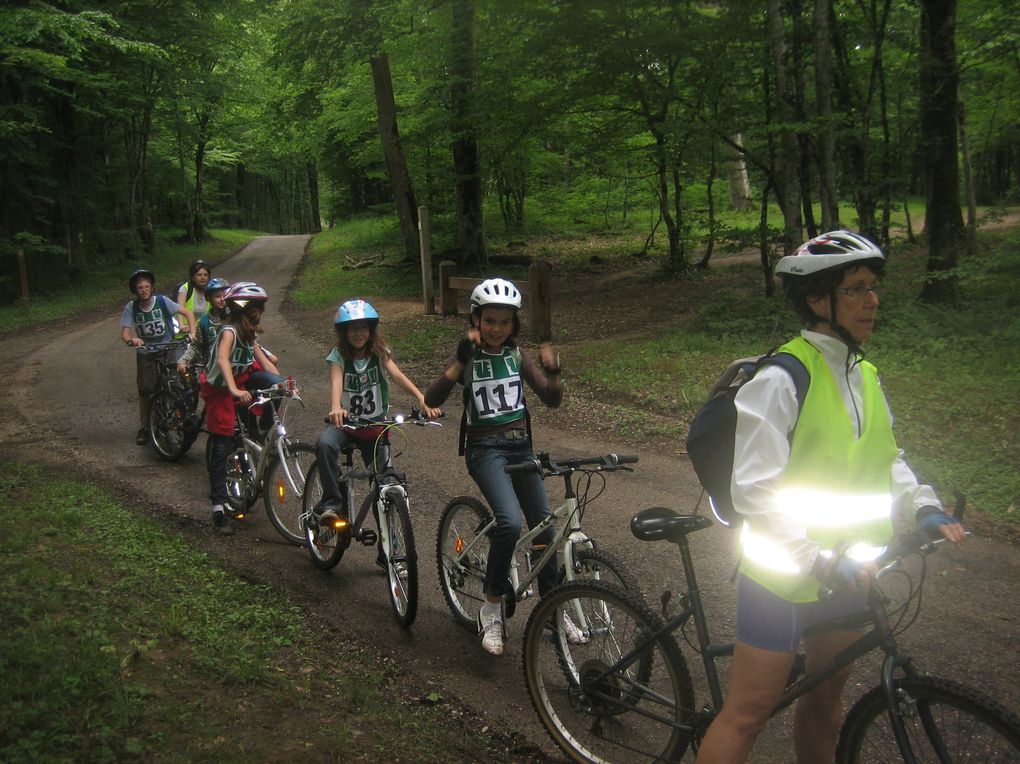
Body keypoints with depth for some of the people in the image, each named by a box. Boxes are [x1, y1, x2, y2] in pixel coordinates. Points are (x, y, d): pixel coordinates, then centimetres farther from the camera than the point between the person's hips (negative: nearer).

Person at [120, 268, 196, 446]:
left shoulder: (162, 301, -13)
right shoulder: (131, 308, -9)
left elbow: (188, 313, -12)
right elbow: (124, 332, -13)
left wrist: (193, 334, -26)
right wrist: (131, 340, -36)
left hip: (167, 349, -1)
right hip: (145, 352, 1)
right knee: (145, 390, -2)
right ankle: (144, 428, 13)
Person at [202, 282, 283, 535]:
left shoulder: (249, 334, 1)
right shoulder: (229, 331, -24)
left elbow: (265, 363, -1)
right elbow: (222, 359, -42)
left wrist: (282, 383, -16)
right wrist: (235, 390, -56)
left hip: (240, 380, 7)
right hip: (219, 389, -7)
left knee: (275, 381, -21)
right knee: (221, 446, -6)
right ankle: (219, 507, -2)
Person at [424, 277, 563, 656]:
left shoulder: (517, 355, 6)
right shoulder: (467, 357, -5)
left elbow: (552, 400, 2)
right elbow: (432, 400, -21)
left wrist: (552, 371, -18)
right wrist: (463, 357, -29)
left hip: (521, 445, 5)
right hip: (485, 449, -5)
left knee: (545, 526, 3)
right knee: (510, 522, -26)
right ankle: (492, 608, -8)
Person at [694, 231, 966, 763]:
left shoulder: (866, 376, 7)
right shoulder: (780, 379, -19)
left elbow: (886, 459, 19)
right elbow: (754, 491, -22)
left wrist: (923, 507, 2)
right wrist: (821, 560, -25)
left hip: (848, 574, 8)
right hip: (782, 575, -7)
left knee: (826, 699, 21)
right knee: (748, 713, -1)